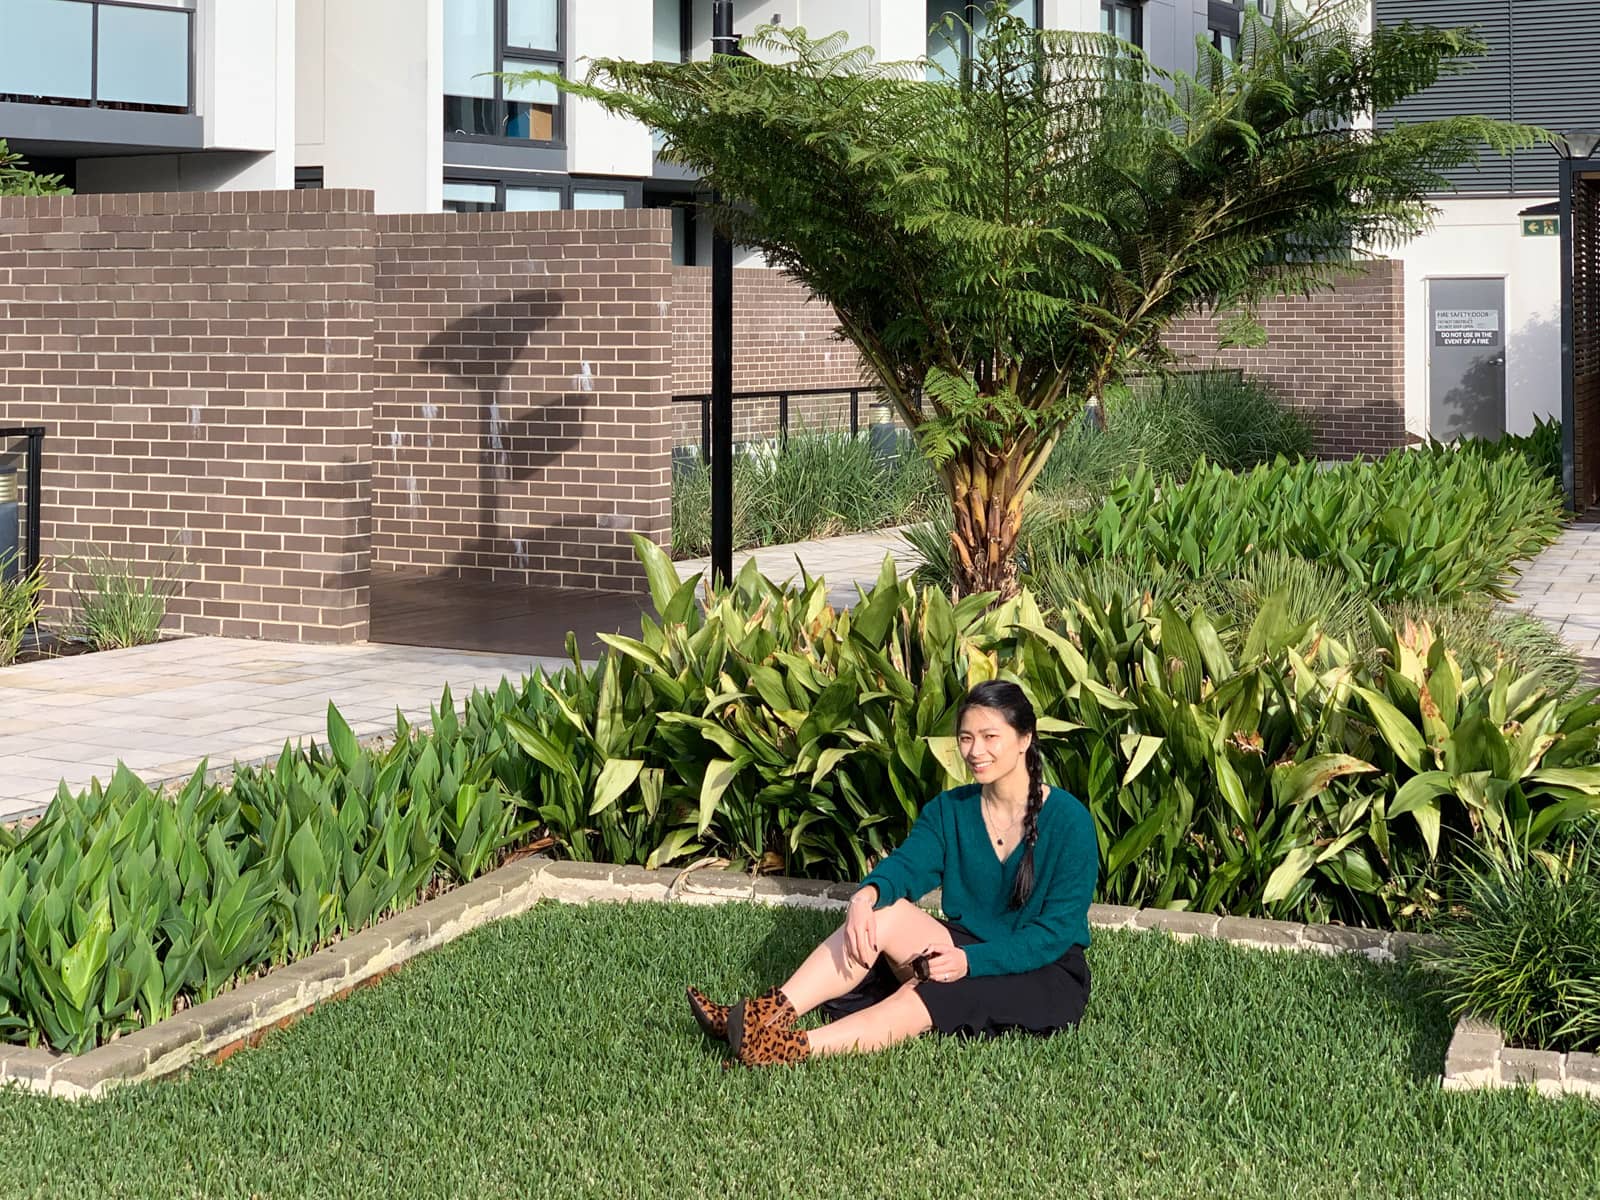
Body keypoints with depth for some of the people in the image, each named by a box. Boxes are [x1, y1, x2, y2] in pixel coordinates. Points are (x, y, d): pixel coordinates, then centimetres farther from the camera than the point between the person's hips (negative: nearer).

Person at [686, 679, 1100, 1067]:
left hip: (1046, 974, -5)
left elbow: (1058, 930, -15)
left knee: (928, 999, -33)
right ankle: (771, 1013, -34)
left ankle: (798, 1047, -47)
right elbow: (906, 864, -9)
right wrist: (867, 895, -33)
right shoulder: (948, 809, 7)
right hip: (967, 952, 5)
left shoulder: (1068, 820, -10)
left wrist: (972, 961, -27)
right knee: (884, 911, -22)